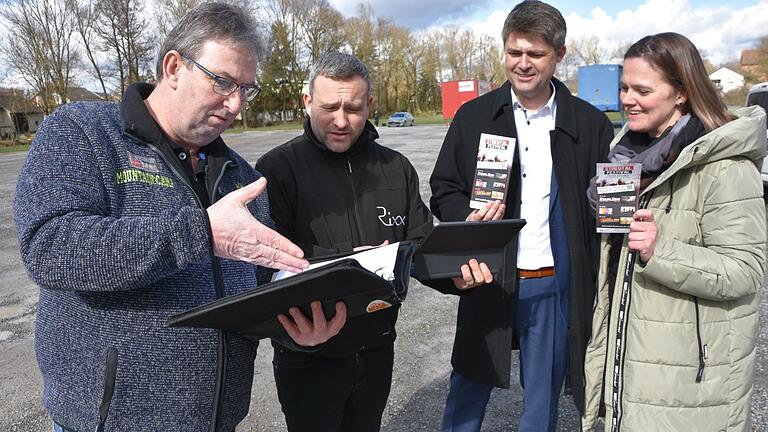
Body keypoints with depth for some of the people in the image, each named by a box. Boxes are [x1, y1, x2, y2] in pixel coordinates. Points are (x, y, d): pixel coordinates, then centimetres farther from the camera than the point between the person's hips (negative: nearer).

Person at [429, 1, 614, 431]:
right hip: (489, 280, 0)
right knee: (467, 396, 15)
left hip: (555, 287, 0)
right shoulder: (474, 116, 1)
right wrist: (468, 218, -17)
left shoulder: (590, 124, 0)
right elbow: (443, 190, 5)